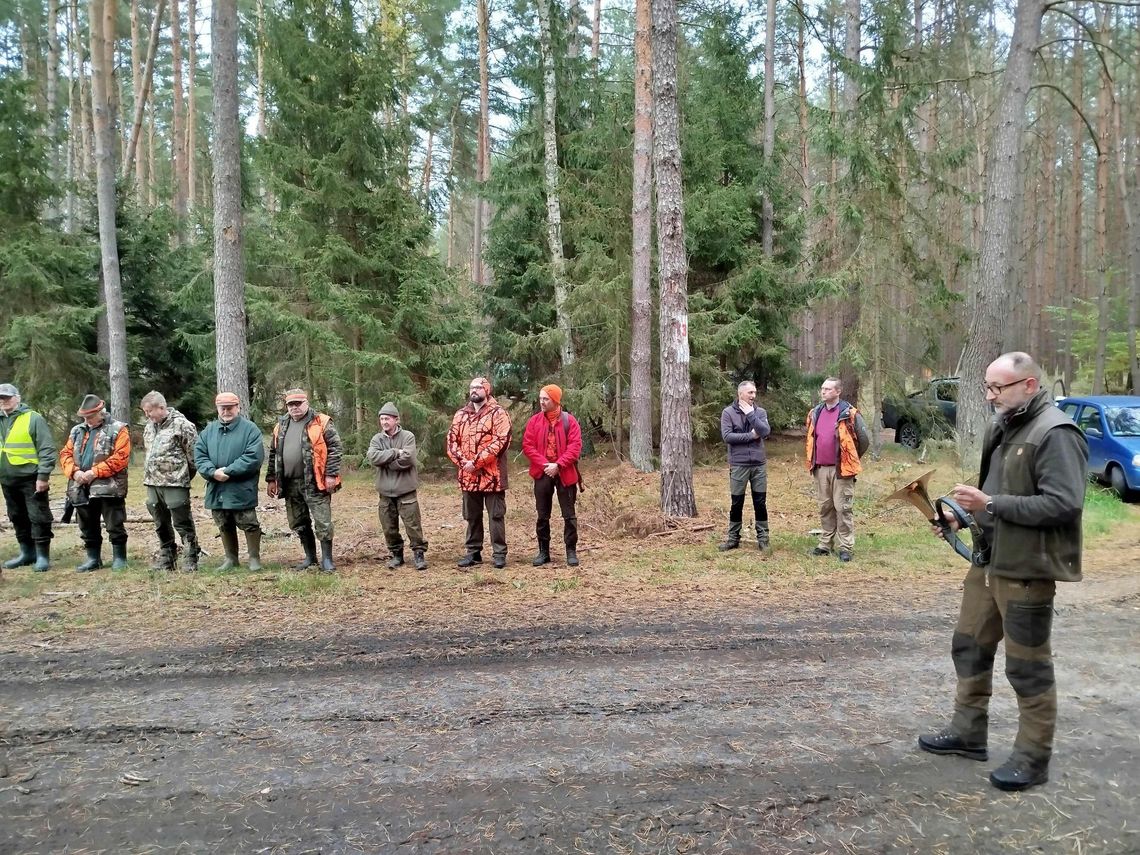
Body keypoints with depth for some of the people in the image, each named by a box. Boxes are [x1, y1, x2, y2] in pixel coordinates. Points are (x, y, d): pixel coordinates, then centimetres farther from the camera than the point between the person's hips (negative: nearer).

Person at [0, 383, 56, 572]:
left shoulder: (33, 418, -7)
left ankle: (42, 556, 1)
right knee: (18, 518, 14)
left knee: (38, 518, -4)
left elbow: (47, 449, -11)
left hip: (30, 478, -7)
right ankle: (27, 553, 25)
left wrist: (43, 476, -16)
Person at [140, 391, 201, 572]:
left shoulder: (181, 424, -12)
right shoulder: (149, 426, 13)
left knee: (183, 523, -3)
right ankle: (166, 559, 26)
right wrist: (149, 474, 17)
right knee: (161, 525, 15)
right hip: (152, 483, 8)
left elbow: (193, 454, -10)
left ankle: (190, 560, 5)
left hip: (174, 483, -8)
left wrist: (184, 475, -1)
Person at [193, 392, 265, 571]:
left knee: (249, 524, 0)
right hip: (216, 490, 5)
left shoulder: (250, 429, -6)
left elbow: (254, 457, -16)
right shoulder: (208, 431, 11)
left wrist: (228, 471, -19)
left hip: (242, 490, -5)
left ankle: (255, 558, 13)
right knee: (224, 527, 14)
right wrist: (213, 472, -15)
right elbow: (199, 456, 3)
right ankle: (231, 558, 27)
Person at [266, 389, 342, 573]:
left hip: (314, 483, -6)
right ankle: (310, 556, 28)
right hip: (290, 484, 6)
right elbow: (274, 454, 18)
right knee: (299, 523, 14)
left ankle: (327, 559, 6)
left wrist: (331, 475, -15)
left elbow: (334, 448, -9)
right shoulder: (281, 426, 12)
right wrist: (271, 479, 14)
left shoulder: (321, 422, -5)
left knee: (323, 522, -3)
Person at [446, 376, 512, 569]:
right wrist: (462, 461, -10)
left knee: (496, 515, 1)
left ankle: (499, 553, 9)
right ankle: (473, 552, 23)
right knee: (472, 516, 13)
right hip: (468, 475, 5)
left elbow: (499, 442, -15)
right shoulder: (461, 415, 13)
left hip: (492, 475, -5)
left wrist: (476, 462, -18)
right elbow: (452, 440, 7)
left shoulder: (498, 414, -5)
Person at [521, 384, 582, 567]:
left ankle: (571, 551, 13)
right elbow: (527, 446, -2)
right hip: (542, 473, 2)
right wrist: (544, 464, -14)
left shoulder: (569, 420, -4)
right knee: (542, 515, 9)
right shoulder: (534, 421, 2)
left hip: (564, 473, -2)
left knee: (569, 515, 3)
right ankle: (543, 552, 19)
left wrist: (558, 465, -19)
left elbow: (575, 446, -10)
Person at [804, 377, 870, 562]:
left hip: (841, 469, -5)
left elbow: (864, 439, -1)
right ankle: (825, 544, 20)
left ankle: (846, 547, 4)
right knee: (825, 508, 12)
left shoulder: (849, 414, -8)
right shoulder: (815, 413, 9)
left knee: (843, 508, -1)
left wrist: (852, 459, 8)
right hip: (821, 469, 5)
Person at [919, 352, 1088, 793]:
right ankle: (968, 731, 32)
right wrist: (966, 513, 5)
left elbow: (1063, 503, -24)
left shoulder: (1055, 433, -17)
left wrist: (991, 504, -24)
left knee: (1028, 665, 3)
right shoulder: (1003, 427, 12)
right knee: (970, 646, 17)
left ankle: (1033, 758, 19)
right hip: (988, 559, 9)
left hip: (1026, 568, -9)